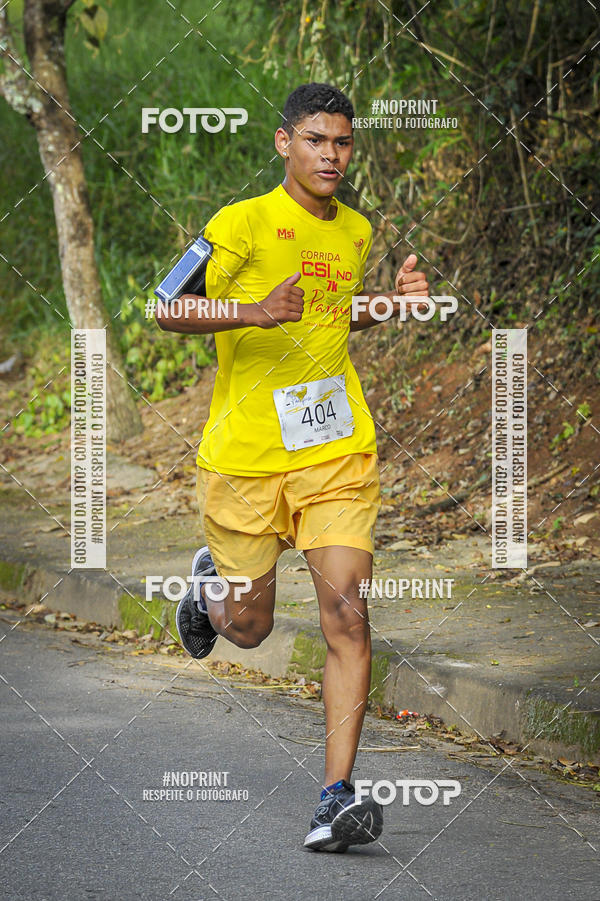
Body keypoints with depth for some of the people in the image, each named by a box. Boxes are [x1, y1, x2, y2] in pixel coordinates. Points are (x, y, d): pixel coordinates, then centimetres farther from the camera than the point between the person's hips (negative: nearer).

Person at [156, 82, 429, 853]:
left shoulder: (357, 231, 10)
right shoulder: (243, 224, -8)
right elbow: (171, 312, -14)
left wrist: (392, 302, 9)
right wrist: (252, 312, -30)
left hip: (338, 451, 3)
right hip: (245, 454, -3)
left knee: (347, 614, -14)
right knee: (247, 629, 10)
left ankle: (336, 798, -14)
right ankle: (209, 580, 48)